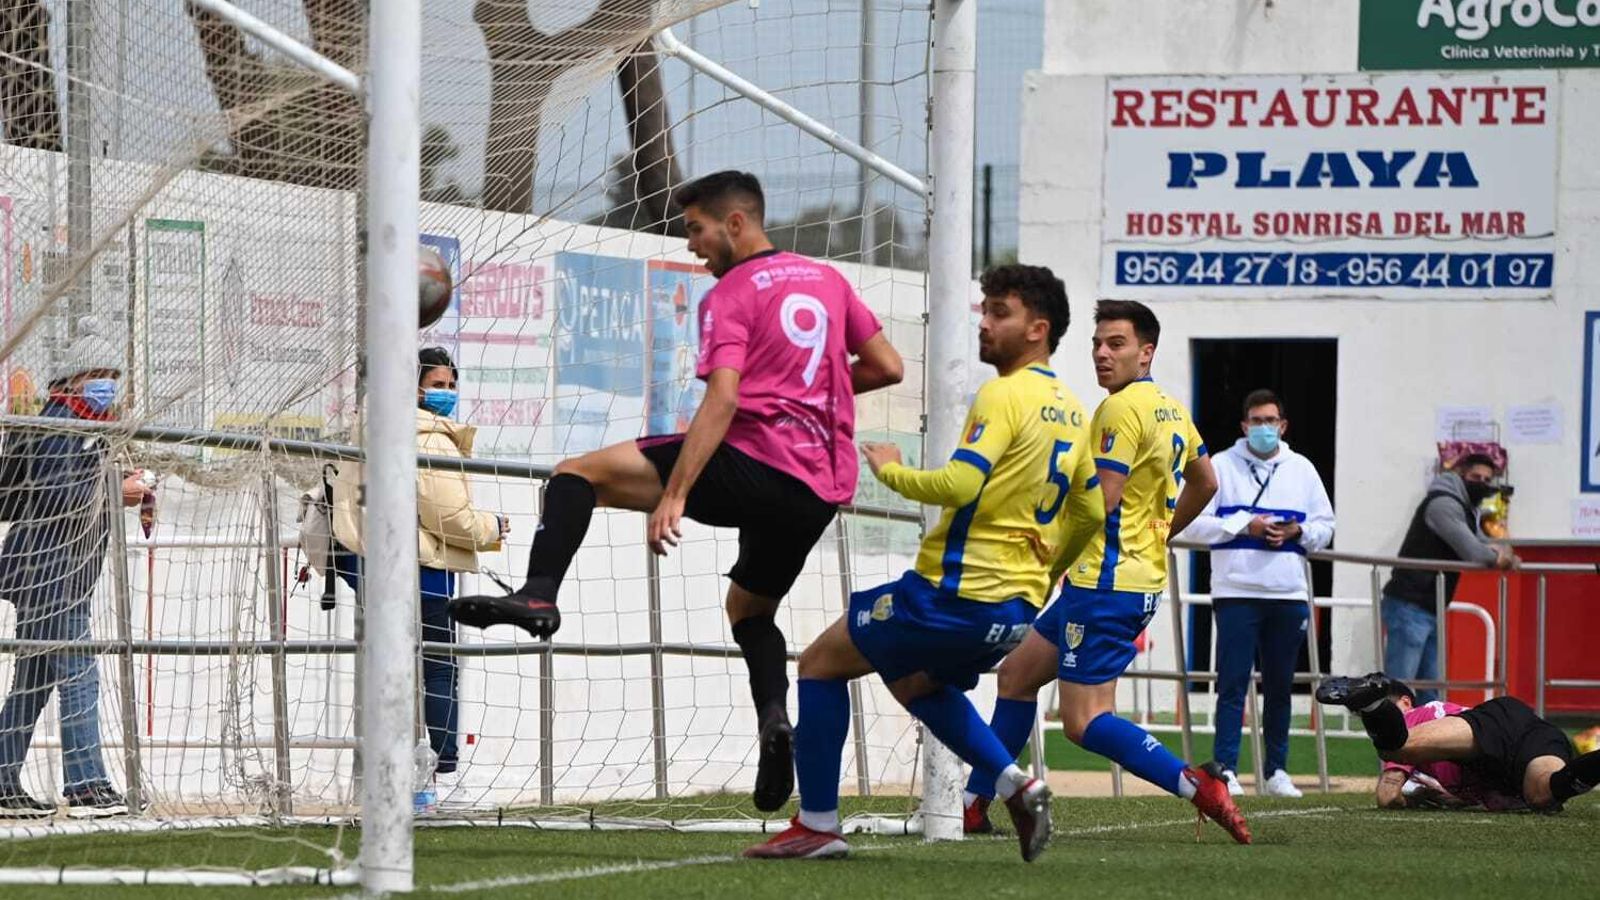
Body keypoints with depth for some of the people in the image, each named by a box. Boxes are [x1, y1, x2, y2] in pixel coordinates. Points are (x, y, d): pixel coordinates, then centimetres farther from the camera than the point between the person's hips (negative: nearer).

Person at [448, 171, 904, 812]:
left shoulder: (731, 296, -2)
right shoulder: (828, 280, 18)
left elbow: (722, 400, -15)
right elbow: (888, 367, 22)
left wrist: (674, 495, -22)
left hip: (756, 463, -7)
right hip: (825, 488, 7)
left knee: (578, 474, -5)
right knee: (750, 605, 29)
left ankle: (538, 594, -25)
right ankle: (774, 717, 2)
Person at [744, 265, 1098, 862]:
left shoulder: (1004, 395, -15)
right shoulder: (1070, 411, 13)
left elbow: (959, 485, -25)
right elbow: (1090, 512, 22)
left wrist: (890, 470, -8)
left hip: (957, 597, -9)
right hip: (1017, 605, 9)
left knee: (821, 663, 6)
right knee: (914, 681, 33)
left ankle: (817, 826, 3)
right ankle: (1015, 785, 14)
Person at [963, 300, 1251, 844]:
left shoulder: (1121, 410, -16)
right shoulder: (1170, 409, 14)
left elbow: (1099, 503, -22)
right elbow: (1204, 483, 26)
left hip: (1105, 582, -10)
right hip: (1143, 574, 10)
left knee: (1084, 722, -13)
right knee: (1017, 673, 18)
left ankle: (1197, 785, -22)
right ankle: (975, 804, 21)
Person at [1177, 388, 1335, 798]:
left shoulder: (1302, 470, 14)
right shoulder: (1220, 466, 4)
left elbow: (1325, 528, 16)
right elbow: (1192, 523, -3)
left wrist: (1299, 531, -6)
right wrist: (1244, 526, -13)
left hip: (1289, 595, 3)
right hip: (1237, 591, -3)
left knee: (1280, 686, 7)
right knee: (1233, 683, -8)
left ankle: (1277, 770, 14)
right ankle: (1226, 769, -8)